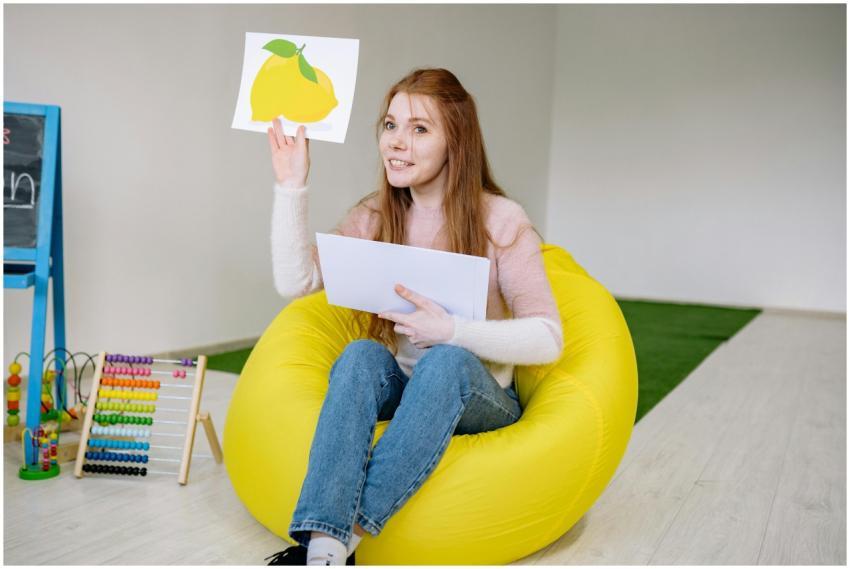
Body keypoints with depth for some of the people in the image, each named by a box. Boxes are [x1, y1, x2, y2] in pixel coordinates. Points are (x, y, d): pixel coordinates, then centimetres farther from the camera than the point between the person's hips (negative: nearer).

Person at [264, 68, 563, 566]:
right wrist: (292, 186, -14)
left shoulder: (500, 220, -11)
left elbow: (548, 338, -15)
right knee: (361, 354, -29)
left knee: (447, 360, -35)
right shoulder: (375, 216, 1)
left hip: (480, 400, -2)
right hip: (400, 393, 3)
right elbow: (295, 282, -10)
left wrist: (451, 331, -28)